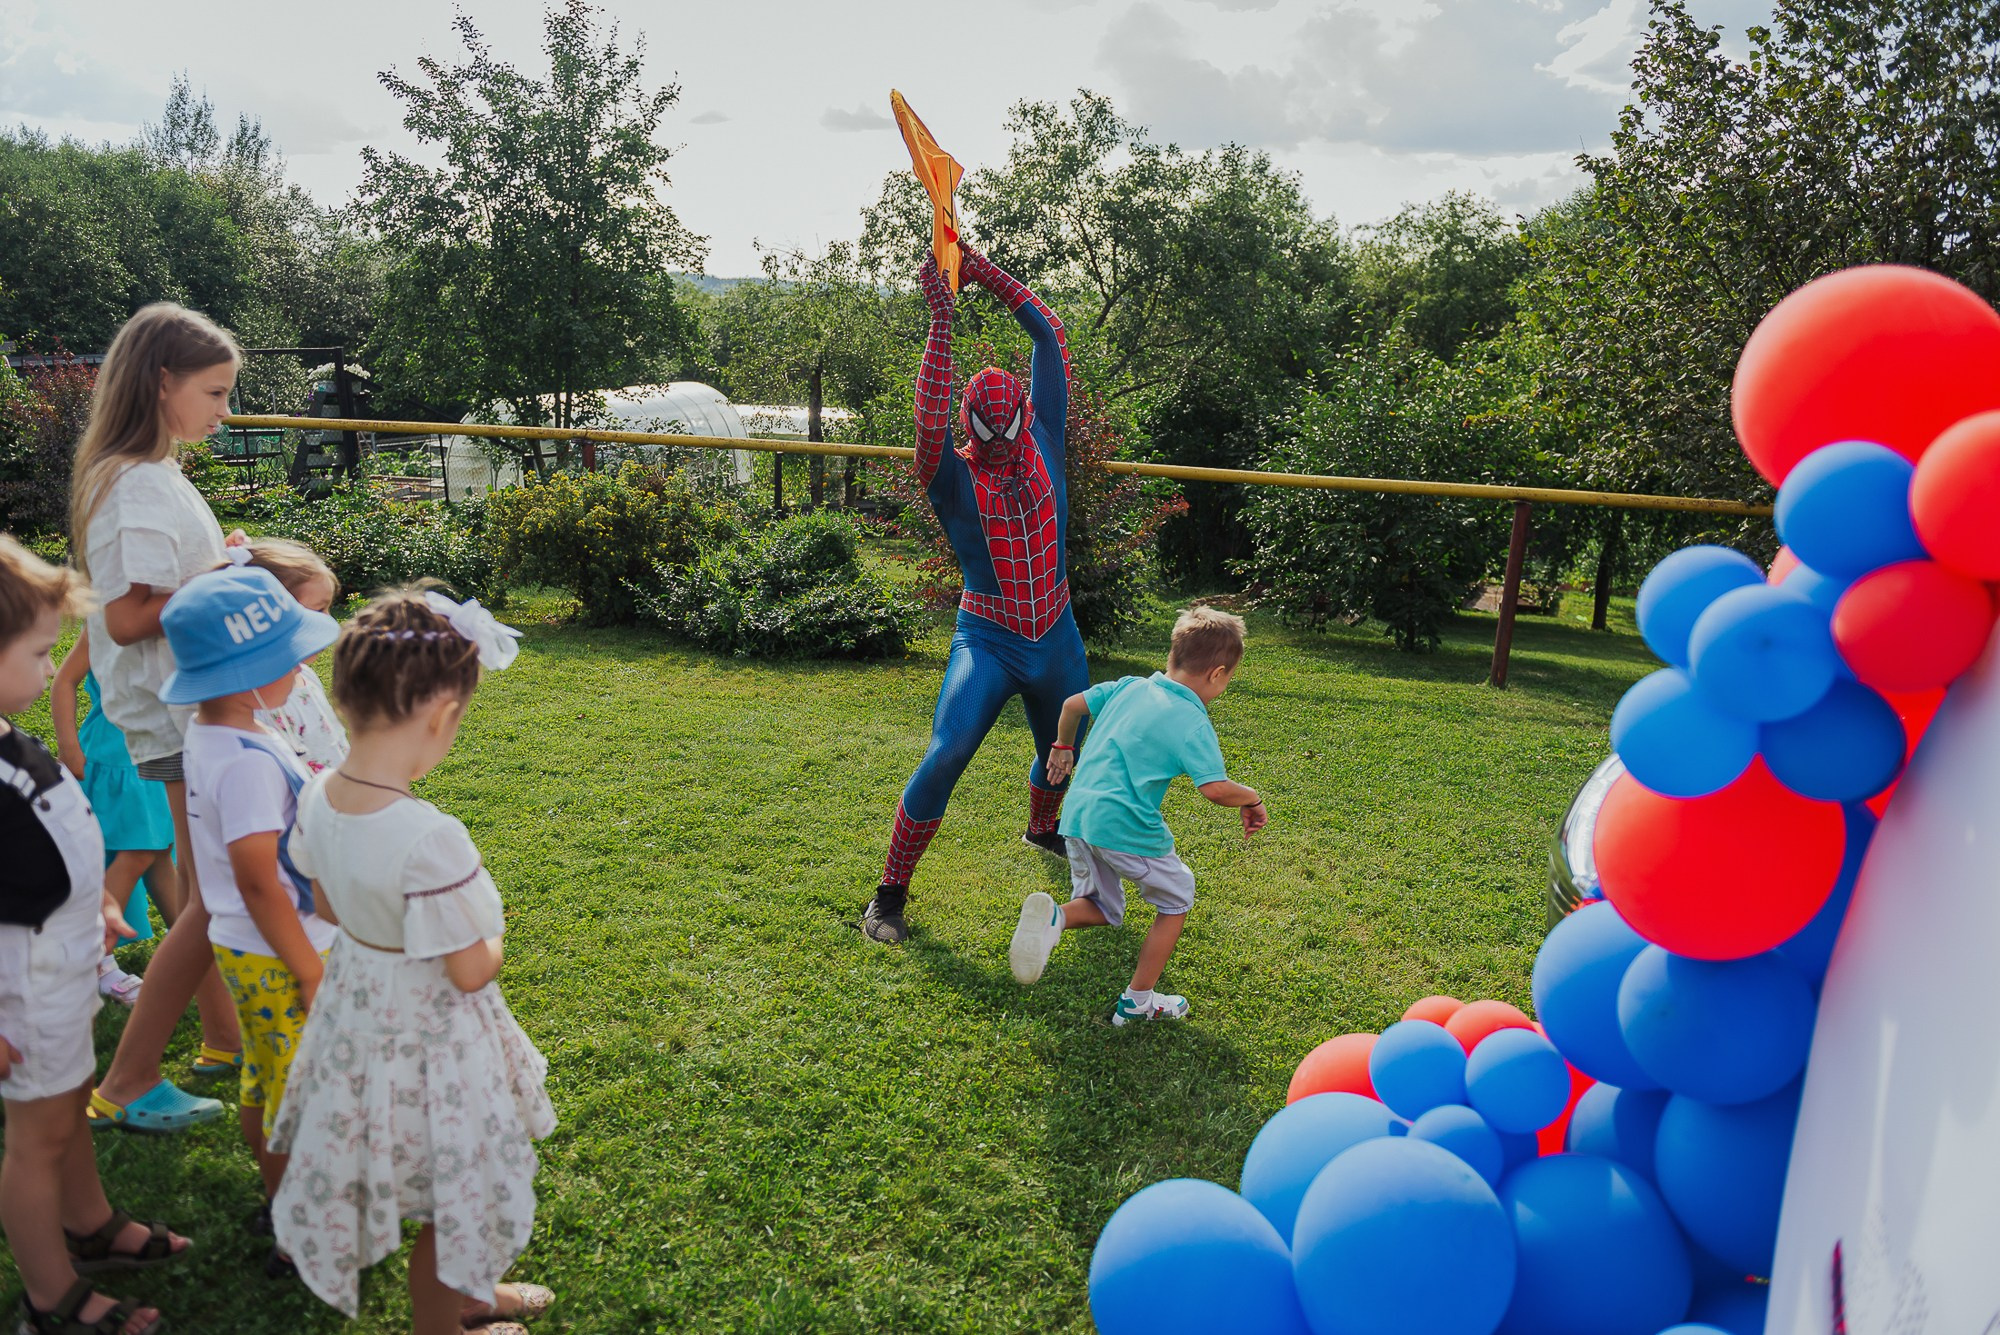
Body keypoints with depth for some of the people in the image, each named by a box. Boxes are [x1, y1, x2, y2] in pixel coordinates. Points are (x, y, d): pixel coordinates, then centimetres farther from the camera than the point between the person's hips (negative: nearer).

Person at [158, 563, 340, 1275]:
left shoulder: (206, 734, 1)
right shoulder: (248, 762, -29)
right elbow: (258, 884, -27)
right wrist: (311, 973, -20)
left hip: (242, 948, 9)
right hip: (277, 959, -9)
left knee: (263, 1081, 24)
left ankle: (279, 1197, 43)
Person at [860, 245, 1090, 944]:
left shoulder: (1043, 440, 0)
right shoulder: (952, 474, -10)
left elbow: (1050, 336, -2)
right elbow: (929, 420, -32)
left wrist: (989, 273, -8)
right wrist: (941, 320, -33)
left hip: (1055, 636, 5)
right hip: (987, 641, -4)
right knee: (946, 755, -20)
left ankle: (1042, 828, 55)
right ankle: (890, 892, -7)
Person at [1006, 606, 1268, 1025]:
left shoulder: (1129, 687, 11)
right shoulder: (1192, 722, -9)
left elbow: (1072, 705, 21)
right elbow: (1215, 788, -19)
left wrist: (1063, 748, 38)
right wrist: (1252, 799, 1)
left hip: (1078, 814, 7)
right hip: (1125, 826, -6)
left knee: (1101, 909, 24)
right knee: (1176, 899, 19)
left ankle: (1053, 918, -10)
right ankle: (1139, 1000, 21)